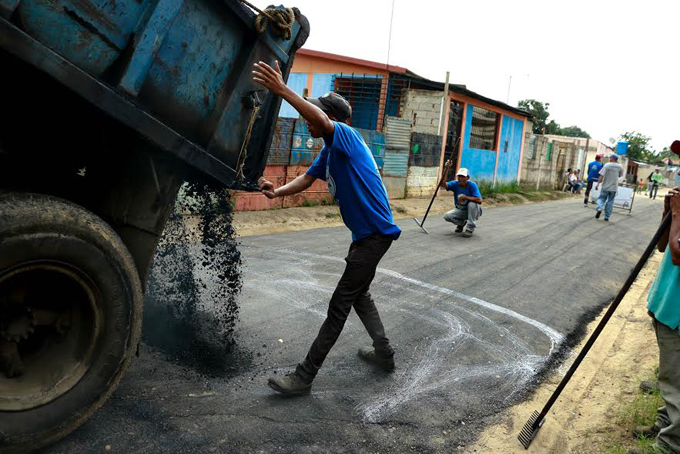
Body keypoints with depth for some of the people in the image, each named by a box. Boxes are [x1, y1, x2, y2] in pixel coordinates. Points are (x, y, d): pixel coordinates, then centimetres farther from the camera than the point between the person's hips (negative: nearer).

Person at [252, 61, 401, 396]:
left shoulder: (347, 136, -15)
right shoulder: (328, 152, 14)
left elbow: (322, 120, -36)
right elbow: (306, 180, 14)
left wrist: (282, 90, -43)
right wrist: (277, 192, -5)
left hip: (375, 234, -10)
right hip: (364, 234, 10)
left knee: (339, 305, -6)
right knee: (358, 294, 22)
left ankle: (304, 377, 0)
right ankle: (384, 353, 36)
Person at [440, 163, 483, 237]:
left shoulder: (472, 185, -21)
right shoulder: (455, 184, -12)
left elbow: (479, 200, -32)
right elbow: (443, 184, -32)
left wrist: (465, 197, -34)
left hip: (472, 210, -3)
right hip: (460, 210, 3)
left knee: (472, 203, -36)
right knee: (447, 216, -21)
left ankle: (470, 228, -19)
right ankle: (462, 223, 12)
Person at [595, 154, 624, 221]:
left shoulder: (607, 165, -7)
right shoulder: (619, 167, 0)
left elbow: (602, 175, -14)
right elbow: (620, 175, 14)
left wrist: (598, 184, -13)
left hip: (605, 186, -2)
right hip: (613, 187, 2)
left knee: (601, 198, 12)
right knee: (610, 202, 7)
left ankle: (599, 208, -16)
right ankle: (607, 216, 8)